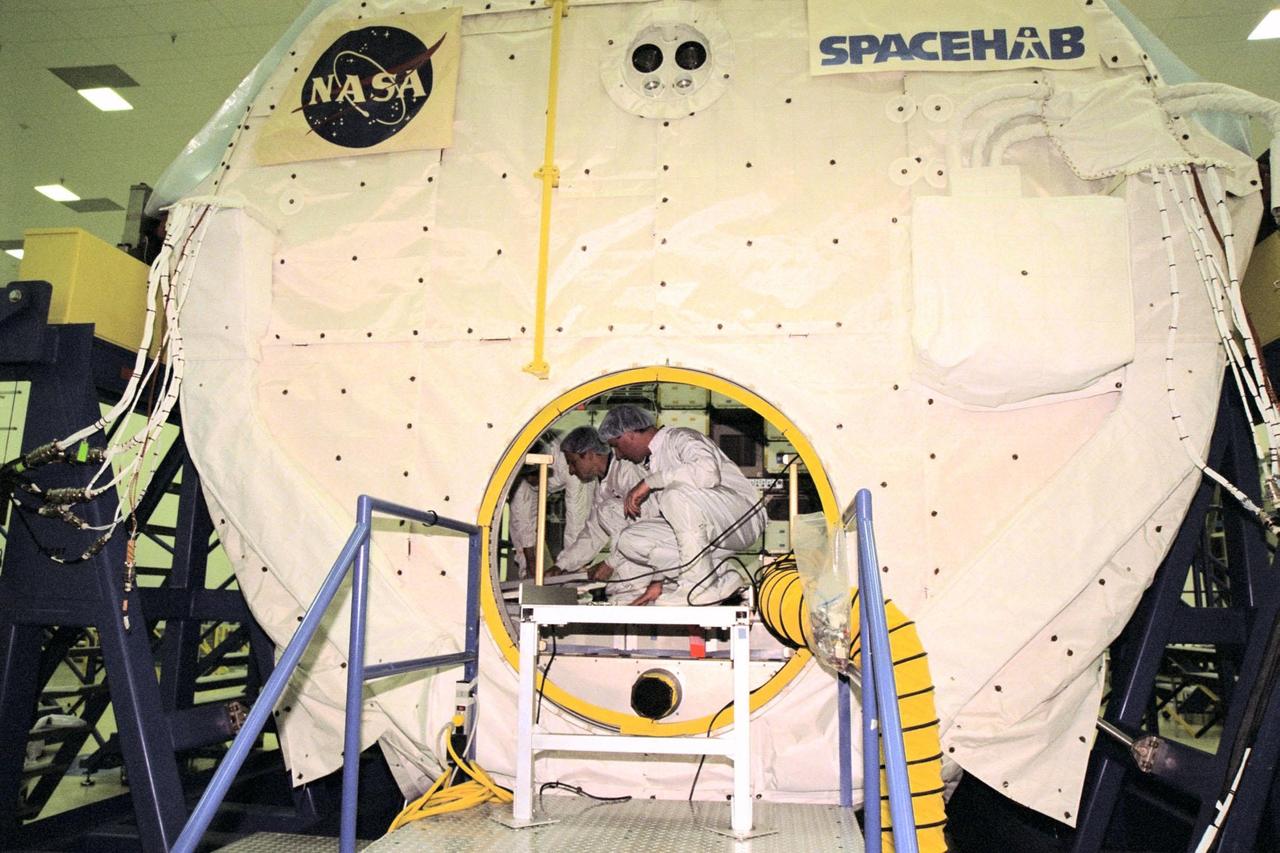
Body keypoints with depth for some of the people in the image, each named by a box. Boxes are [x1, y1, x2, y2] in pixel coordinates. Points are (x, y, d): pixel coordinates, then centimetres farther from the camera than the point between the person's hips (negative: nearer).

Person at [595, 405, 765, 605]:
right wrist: (658, 582, 16)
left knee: (677, 493, -34)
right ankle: (718, 575, -5)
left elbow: (707, 471, -32)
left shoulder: (679, 437, -8)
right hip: (707, 535, 9)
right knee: (630, 540, -7)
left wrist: (649, 482, -22)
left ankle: (701, 582, -21)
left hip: (744, 517, -9)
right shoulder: (652, 463, 18)